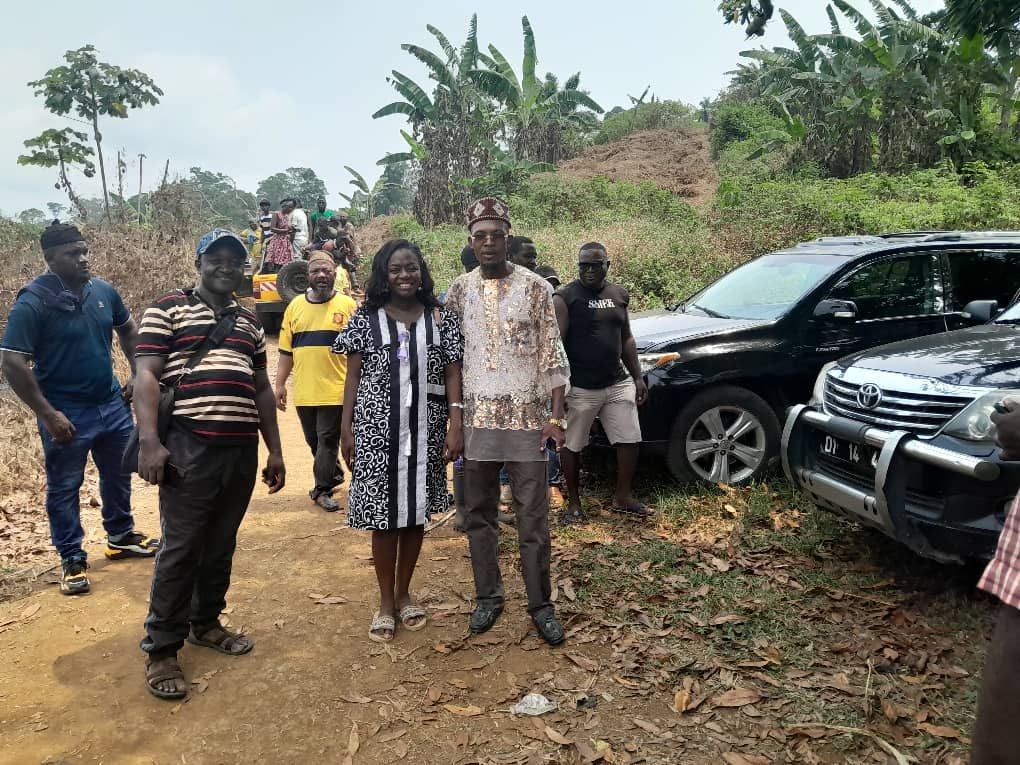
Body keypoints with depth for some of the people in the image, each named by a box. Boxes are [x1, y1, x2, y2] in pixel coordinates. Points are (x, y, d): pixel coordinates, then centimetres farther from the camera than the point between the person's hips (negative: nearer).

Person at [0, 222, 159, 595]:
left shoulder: (104, 291, -1)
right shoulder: (33, 302, -18)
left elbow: (128, 330, 16)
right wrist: (47, 415, -19)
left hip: (112, 404, 6)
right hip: (67, 414, -5)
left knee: (118, 475, 19)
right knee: (64, 488, 8)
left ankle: (121, 537, 39)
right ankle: (72, 559, 22)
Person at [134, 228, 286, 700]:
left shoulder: (248, 321, 18)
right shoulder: (167, 309, 1)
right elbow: (147, 377, -6)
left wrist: (274, 450, 16)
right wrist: (149, 441, -18)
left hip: (242, 449, 6)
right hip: (188, 447, -5)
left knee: (221, 545, 14)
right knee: (180, 548, -2)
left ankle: (205, 623, 31)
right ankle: (162, 649, 10)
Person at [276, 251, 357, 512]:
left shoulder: (347, 305, -1)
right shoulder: (295, 306, 9)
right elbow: (286, 350, 12)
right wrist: (280, 384, 9)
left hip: (335, 390, -4)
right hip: (303, 390, 4)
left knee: (328, 441, 0)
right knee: (314, 440, 15)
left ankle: (323, 490, 11)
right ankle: (335, 475, 35)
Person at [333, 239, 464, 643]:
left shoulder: (442, 319, 4)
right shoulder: (366, 319, 2)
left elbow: (453, 375, 2)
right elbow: (353, 376, 3)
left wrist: (456, 426, -7)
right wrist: (346, 428, -1)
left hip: (425, 432, 1)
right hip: (376, 432, -1)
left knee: (416, 513, 10)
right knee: (384, 516, 4)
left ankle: (404, 594, 28)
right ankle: (385, 601, 20)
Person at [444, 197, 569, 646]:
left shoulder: (535, 288, -1)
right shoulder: (460, 291, 7)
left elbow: (553, 357, -1)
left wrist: (555, 418, -8)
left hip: (527, 419, -2)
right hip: (475, 420, 3)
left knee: (533, 519, 3)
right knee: (479, 515, 10)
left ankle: (541, 604, 16)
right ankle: (488, 597, 25)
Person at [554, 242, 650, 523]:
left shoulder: (619, 295, 11)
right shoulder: (566, 298, -7)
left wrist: (638, 377, 12)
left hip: (618, 384, 5)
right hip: (580, 388, -5)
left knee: (630, 441, 6)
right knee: (572, 446, 4)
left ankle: (623, 497, 23)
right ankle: (573, 502, 21)